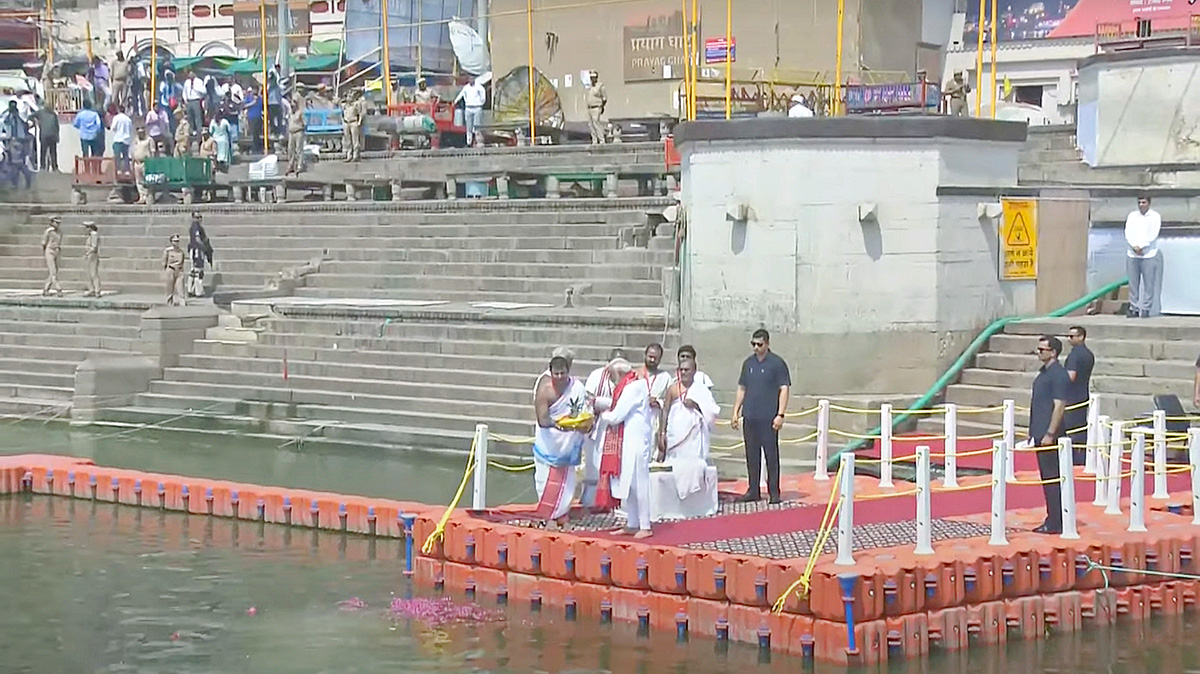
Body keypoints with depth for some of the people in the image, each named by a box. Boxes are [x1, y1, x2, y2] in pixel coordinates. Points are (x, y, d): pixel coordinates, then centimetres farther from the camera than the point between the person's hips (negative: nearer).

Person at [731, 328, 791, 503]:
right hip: (749, 417, 5)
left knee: (771, 455, -3)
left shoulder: (777, 363, -3)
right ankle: (753, 491, 17)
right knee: (752, 455, 9)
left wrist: (780, 414, -13)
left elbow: (784, 389, -6)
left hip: (768, 418, -5)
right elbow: (741, 389, 19)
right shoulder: (748, 363, 13)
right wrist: (736, 412, 14)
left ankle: (774, 492, 2)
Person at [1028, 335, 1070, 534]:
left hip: (1050, 436, -10)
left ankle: (1056, 523, -4)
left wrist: (1050, 434, -21)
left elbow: (1059, 406, -18)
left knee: (1052, 479, -7)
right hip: (1040, 434, 10)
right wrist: (1033, 432, 21)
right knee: (1046, 478, 12)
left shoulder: (1058, 375, -14)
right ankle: (1052, 520, 18)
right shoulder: (1044, 372, 16)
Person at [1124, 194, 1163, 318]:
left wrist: (1141, 246, -12)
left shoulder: (1155, 216, 3)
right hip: (1132, 254, 3)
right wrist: (1134, 247, -11)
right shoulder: (1132, 216, 12)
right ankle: (1134, 309, 6)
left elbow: (1153, 235, -6)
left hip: (1149, 255, -3)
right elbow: (1128, 233, 4)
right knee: (1133, 283, 2)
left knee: (1149, 283, -4)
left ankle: (1146, 309, 0)